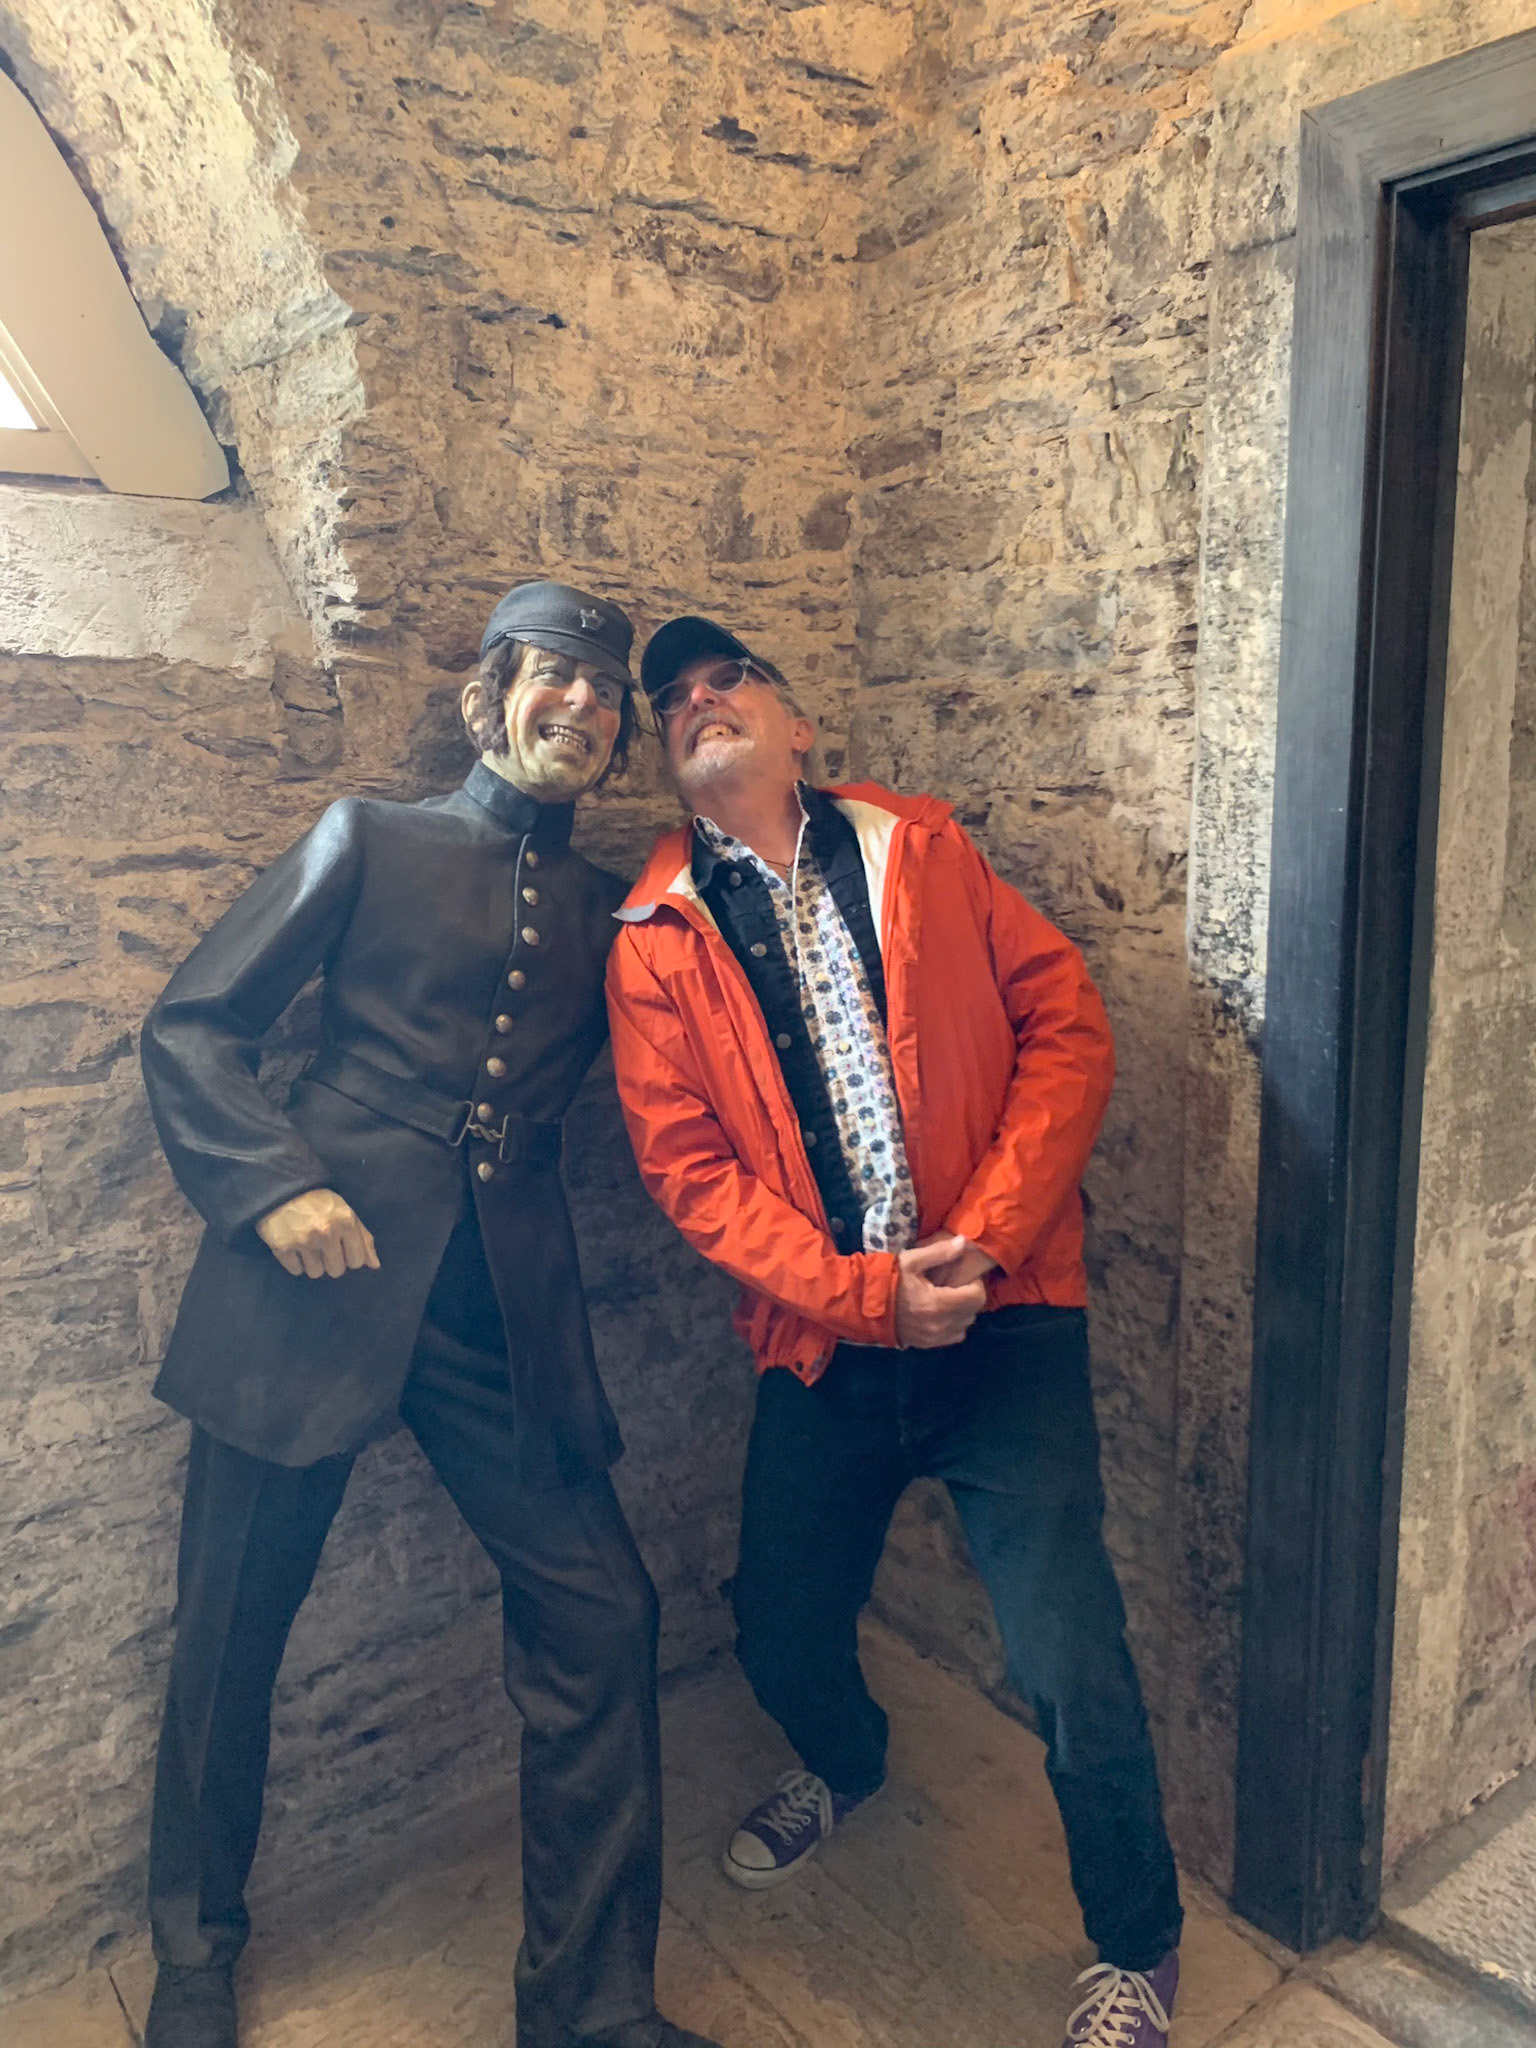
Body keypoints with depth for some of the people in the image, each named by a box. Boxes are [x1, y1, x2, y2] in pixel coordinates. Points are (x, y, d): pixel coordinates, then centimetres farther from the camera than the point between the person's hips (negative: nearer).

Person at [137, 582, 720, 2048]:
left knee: (600, 1615, -2)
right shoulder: (369, 842, 6)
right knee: (232, 1629, 10)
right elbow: (190, 1024, 3)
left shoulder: (606, 913, 16)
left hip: (504, 1313, 3)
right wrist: (271, 1184, -11)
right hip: (322, 1278, -2)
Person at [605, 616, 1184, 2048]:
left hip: (1001, 1313, -1)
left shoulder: (917, 850, 2)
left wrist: (984, 1236, -13)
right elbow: (687, 1164, -4)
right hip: (823, 1337, 2)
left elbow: (1067, 1024, -2)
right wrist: (866, 1293, -15)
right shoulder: (655, 942, 1)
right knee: (780, 1635, 13)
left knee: (1069, 1669, -5)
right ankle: (846, 1764, 52)